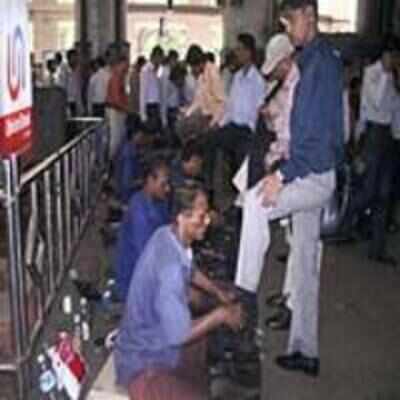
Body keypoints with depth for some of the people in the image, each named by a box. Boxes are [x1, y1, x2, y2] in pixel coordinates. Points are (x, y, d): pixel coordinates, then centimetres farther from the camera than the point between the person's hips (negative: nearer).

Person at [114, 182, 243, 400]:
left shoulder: (168, 235, -5)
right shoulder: (170, 267, -33)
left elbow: (190, 270, 18)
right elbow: (179, 335, -32)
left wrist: (218, 292, 7)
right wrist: (221, 315, -20)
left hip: (159, 333, 10)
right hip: (144, 362, -10)